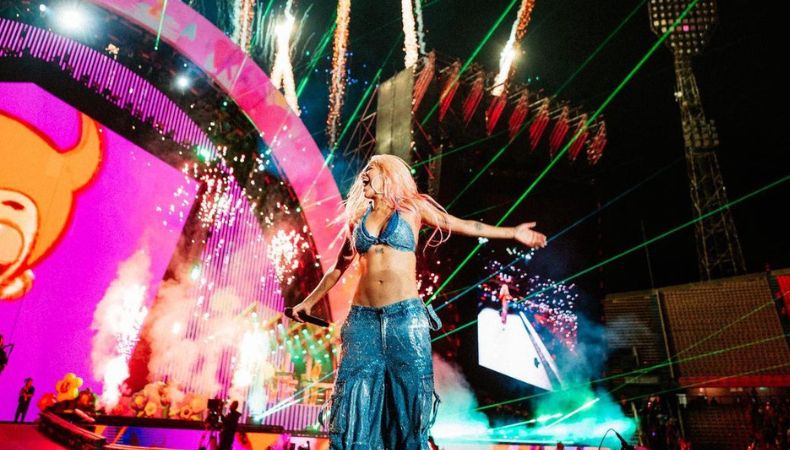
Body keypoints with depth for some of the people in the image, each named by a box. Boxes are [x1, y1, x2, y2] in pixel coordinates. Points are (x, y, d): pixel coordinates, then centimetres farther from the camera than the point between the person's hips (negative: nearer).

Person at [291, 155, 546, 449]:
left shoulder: (413, 207, 7)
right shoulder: (358, 216, 15)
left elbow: (461, 225, 9)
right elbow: (339, 267, 24)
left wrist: (512, 232, 7)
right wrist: (309, 301, 28)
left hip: (406, 316, -2)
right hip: (363, 317, 3)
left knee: (409, 396, 3)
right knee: (355, 396, 3)